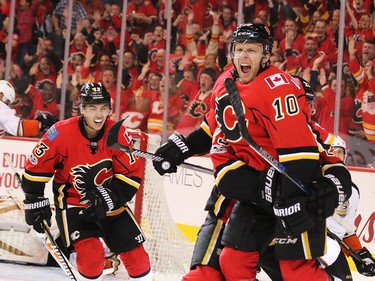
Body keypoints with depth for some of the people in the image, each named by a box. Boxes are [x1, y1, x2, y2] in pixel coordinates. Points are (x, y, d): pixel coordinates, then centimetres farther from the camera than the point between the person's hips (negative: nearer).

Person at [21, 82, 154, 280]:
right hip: (72, 201, -3)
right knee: (91, 253, -22)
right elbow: (36, 168, -9)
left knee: (134, 251, 1)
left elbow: (132, 174, -9)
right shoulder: (61, 134, -20)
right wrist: (35, 204, -5)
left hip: (109, 202, 3)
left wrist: (106, 198, -21)